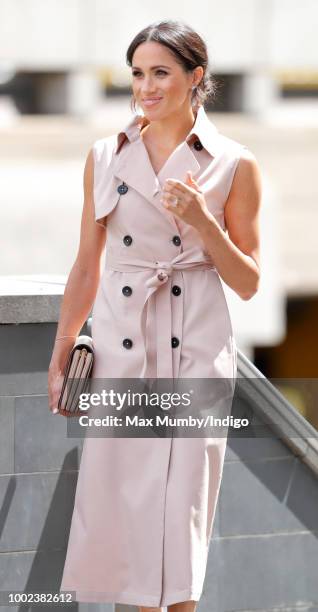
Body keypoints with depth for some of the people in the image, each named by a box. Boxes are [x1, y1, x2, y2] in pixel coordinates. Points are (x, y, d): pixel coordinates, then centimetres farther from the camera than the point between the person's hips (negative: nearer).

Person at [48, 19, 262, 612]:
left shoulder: (234, 165, -1)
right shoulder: (106, 157, 6)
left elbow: (248, 283, 1)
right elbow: (86, 266, 11)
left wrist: (202, 220, -14)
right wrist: (60, 356, 9)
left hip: (197, 349, -2)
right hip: (120, 342, 2)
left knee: (183, 494, -2)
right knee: (121, 489, 1)